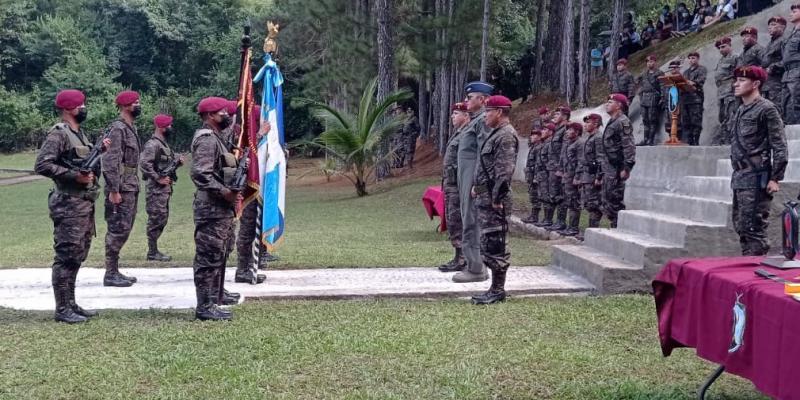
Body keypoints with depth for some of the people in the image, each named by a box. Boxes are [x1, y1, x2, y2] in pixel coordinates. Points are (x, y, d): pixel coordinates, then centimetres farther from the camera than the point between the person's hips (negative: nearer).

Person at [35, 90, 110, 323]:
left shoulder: (79, 133, 16)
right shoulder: (58, 133, -11)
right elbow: (42, 165, -19)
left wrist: (100, 149, 9)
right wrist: (75, 175, -22)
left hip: (85, 204, 9)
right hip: (69, 205, -9)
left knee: (77, 257, 13)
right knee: (66, 257, -6)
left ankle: (71, 304, 21)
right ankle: (62, 309, -1)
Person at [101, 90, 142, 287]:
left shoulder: (131, 128, 16)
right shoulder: (117, 129, -14)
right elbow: (110, 162, -19)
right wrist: (114, 190, -22)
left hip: (131, 188, 10)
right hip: (121, 189, -10)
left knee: (124, 230, 12)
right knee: (117, 230, -6)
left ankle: (115, 271, 19)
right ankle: (110, 274, -1)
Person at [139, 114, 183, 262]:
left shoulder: (163, 143, 16)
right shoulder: (153, 144, -14)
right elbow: (144, 164, -24)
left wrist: (178, 160, 5)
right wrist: (158, 179, -20)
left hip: (165, 188, 10)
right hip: (156, 189, -10)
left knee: (162, 219, 13)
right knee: (156, 220, -6)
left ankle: (154, 250, 19)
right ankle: (152, 252, 0)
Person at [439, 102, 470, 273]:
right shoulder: (456, 134, 19)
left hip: (458, 184, -11)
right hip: (450, 184, 11)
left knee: (456, 222, -8)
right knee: (451, 222, 13)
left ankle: (461, 260, -5)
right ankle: (459, 257, 18)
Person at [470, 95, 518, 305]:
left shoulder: (506, 135, -14)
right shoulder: (495, 133, 19)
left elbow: (505, 170, -21)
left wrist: (497, 199, -21)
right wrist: (478, 186, 17)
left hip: (494, 200, -11)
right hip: (485, 199, 11)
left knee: (495, 246, -5)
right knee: (488, 245, 13)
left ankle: (498, 290, 1)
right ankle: (495, 288, 19)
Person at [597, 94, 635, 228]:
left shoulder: (623, 122, -9)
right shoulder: (611, 123, 21)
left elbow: (629, 146, -19)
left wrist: (627, 167, -27)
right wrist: (601, 175, 23)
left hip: (616, 171, -10)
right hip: (608, 172, 10)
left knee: (614, 203, -9)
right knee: (607, 203, 11)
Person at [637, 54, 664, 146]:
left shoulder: (659, 73, -1)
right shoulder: (644, 74, 18)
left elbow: (662, 87, -7)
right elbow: (640, 84, 27)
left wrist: (662, 98, -14)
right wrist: (640, 96, 17)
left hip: (654, 98, -7)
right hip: (644, 98, 7)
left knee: (652, 120, -6)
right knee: (645, 120, 6)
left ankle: (651, 140, -5)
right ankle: (645, 139, 9)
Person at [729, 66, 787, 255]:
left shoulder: (766, 109, -8)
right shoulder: (742, 110, 17)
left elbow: (779, 146, -11)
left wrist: (775, 178, -15)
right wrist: (736, 175, 17)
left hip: (756, 178, -9)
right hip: (740, 178, 9)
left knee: (753, 228, -8)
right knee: (740, 226, 12)